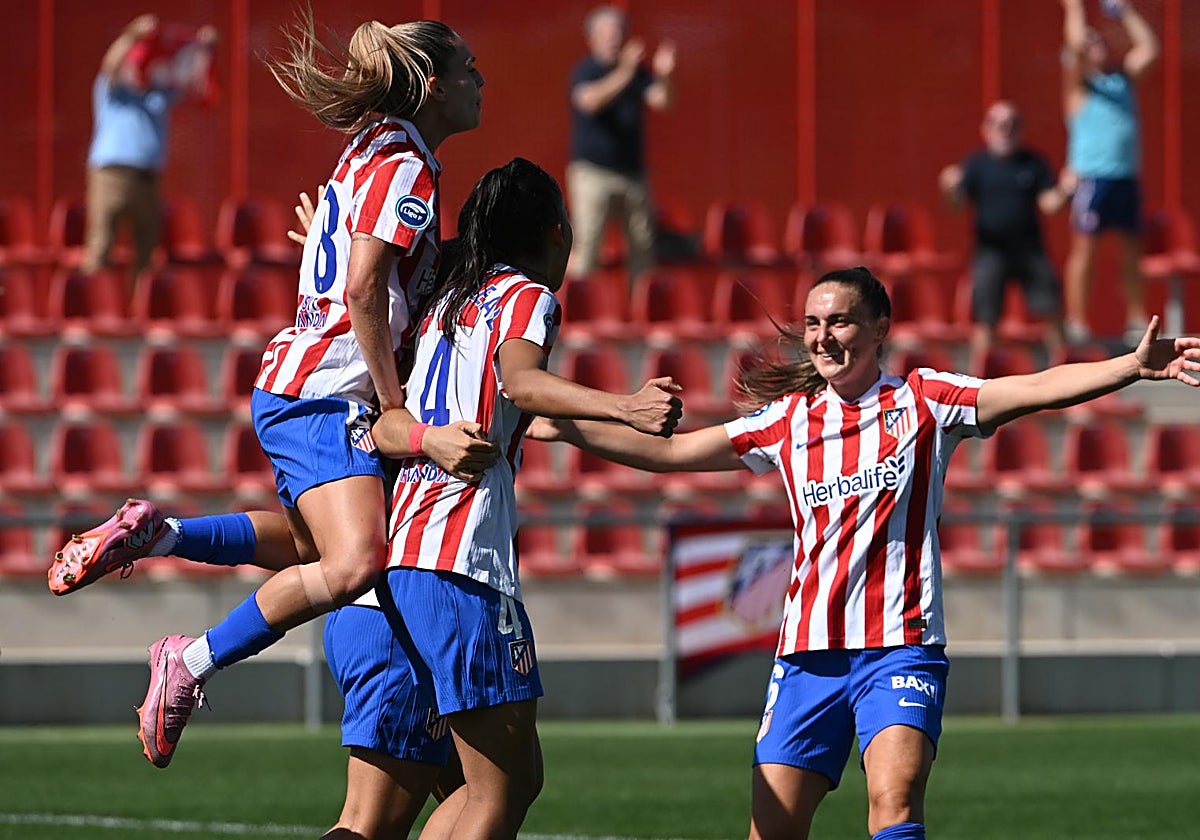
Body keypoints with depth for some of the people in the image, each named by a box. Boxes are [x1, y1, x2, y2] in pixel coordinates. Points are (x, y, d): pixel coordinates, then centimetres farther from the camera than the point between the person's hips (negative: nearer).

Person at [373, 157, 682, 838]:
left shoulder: (450, 302, 23)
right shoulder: (528, 296, -1)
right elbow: (518, 378, -24)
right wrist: (623, 408, -34)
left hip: (406, 552, 9)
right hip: (466, 559, -9)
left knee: (518, 778, 15)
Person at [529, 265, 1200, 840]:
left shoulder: (921, 401, 2)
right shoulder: (787, 419, 11)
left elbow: (1035, 390, -10)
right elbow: (667, 451, 15)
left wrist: (1136, 366, -23)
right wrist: (562, 426, 9)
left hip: (900, 646, -3)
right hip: (809, 651, 3)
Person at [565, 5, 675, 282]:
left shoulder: (637, 73, 10)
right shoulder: (584, 72, -5)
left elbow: (661, 100, 0)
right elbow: (590, 100, -24)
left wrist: (665, 76, -21)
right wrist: (624, 73, -34)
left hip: (633, 172, 5)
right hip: (593, 172, -5)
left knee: (643, 244, 7)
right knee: (585, 241, -10)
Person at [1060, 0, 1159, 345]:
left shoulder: (1123, 79, 15)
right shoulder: (1080, 86, -1)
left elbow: (1149, 47, 11)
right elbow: (1076, 47, -16)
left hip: (1126, 177, 6)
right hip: (1092, 178, -6)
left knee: (1131, 252, 8)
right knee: (1084, 249, -4)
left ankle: (1137, 320, 12)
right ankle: (1076, 323, -1)